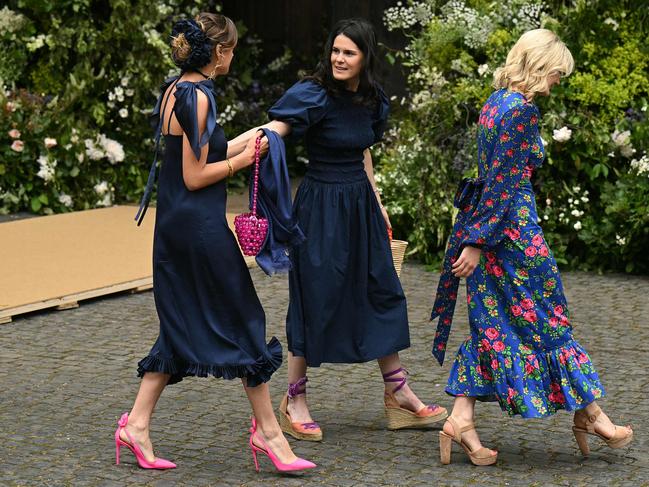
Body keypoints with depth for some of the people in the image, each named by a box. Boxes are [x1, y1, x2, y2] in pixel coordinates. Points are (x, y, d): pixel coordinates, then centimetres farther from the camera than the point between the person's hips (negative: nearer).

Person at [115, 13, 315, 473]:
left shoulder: (172, 89, 11)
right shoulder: (198, 97, -16)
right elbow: (195, 176, -17)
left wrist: (245, 144, 21)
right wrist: (245, 159, -8)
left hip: (174, 224, 9)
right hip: (200, 226, -9)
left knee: (181, 325, 14)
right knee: (242, 322, 1)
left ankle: (137, 423, 12)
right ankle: (267, 430, 9)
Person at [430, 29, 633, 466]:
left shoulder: (497, 101, 12)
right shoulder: (522, 110, -17)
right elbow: (503, 183, -19)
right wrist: (477, 242, -20)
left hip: (484, 220, 9)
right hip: (512, 227, -9)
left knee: (491, 323, 9)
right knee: (547, 319, 3)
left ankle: (462, 420, 3)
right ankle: (588, 413, 16)